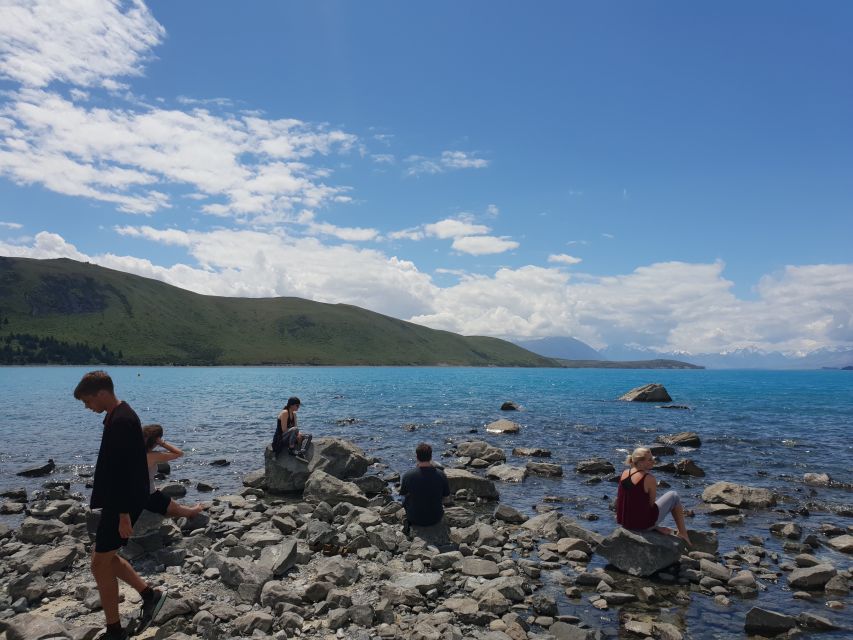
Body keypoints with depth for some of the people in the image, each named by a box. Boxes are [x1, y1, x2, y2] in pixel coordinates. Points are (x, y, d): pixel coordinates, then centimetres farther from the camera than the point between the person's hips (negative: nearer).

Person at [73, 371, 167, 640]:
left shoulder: (121, 421, -23)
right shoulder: (119, 415, 10)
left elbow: (127, 470, -26)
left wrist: (124, 513, -24)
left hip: (123, 502, -10)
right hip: (117, 499, 10)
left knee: (100, 563, 1)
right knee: (106, 557, 17)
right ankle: (149, 594, 24)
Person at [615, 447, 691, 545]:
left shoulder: (624, 473, -1)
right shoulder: (649, 479, -20)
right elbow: (652, 504, -9)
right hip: (643, 524, -6)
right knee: (674, 496, 11)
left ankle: (656, 527, 31)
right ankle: (683, 533, 22)